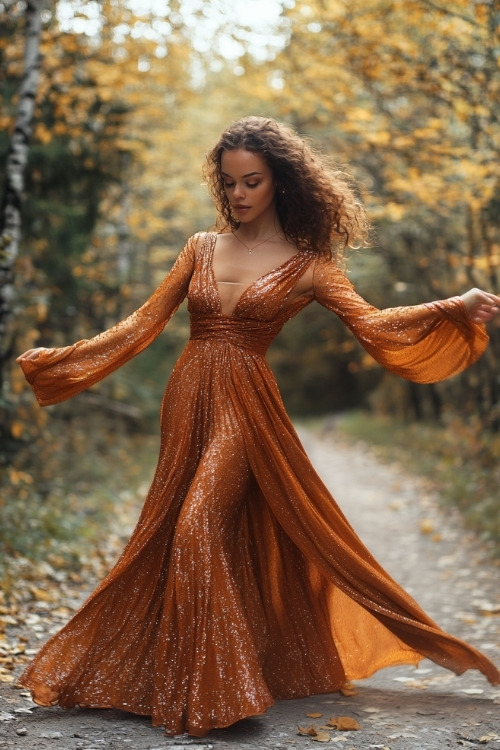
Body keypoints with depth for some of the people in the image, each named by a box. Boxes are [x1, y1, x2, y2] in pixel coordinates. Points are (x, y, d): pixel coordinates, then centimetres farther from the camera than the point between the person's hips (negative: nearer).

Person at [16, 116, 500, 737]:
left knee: (199, 532, -14)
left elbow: (371, 324, -10)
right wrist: (57, 359, 7)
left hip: (244, 407, -4)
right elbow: (145, 322, 10)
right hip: (185, 400, 5)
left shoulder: (306, 264, 0)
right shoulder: (201, 248, 9)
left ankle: (208, 691, 1)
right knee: (163, 536, 8)